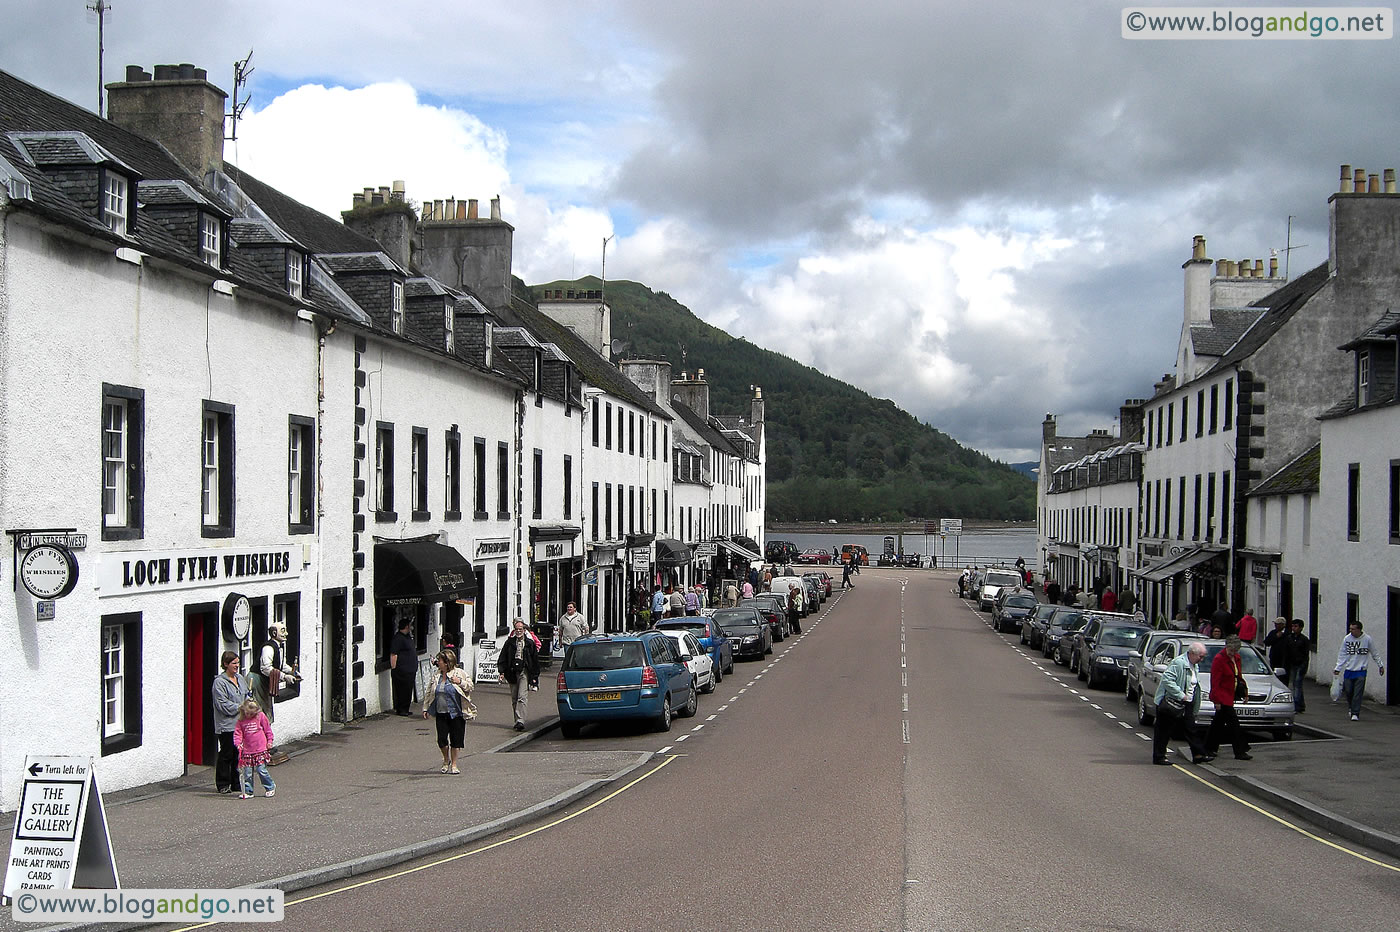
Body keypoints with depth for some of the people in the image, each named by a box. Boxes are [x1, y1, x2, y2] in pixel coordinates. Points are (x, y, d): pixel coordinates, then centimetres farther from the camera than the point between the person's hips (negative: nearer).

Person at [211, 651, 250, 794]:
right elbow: (223, 704, -15)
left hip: (241, 723, 7)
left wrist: (249, 696, 0)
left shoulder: (241, 679, 13)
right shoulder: (219, 682, -10)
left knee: (239, 753, 9)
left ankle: (237, 782, 19)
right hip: (226, 725, -7)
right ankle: (223, 784, 7)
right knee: (227, 754, -2)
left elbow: (246, 696, 23)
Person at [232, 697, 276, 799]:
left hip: (260, 750, -3)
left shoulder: (261, 717, -1)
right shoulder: (241, 720, 3)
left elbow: (268, 729, 7)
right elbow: (237, 733, 3)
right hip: (247, 751, 3)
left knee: (261, 770, -5)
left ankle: (270, 787, 13)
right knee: (247, 773, 3)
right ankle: (248, 791, 14)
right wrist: (238, 743, -13)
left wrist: (269, 741, 5)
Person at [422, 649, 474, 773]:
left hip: (456, 712, -3)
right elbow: (428, 692, 16)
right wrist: (425, 708, 11)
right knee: (442, 739, -2)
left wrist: (460, 682, -16)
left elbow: (470, 687, 1)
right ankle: (446, 761, 23)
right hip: (441, 713, 3)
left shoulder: (460, 673, -2)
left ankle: (453, 765, 14)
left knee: (456, 739, 1)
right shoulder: (436, 675, 10)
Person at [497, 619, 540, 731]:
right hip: (512, 672, 3)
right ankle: (518, 721, 17)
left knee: (522, 698, -14)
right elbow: (502, 657, 10)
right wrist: (502, 671, -1)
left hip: (524, 672, -3)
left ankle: (520, 721, -20)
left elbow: (535, 660, 7)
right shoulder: (510, 642, 8)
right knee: (514, 699, 8)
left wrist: (534, 676, 4)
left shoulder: (530, 643, 4)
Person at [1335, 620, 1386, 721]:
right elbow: (1342, 655, 5)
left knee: (1358, 693, -8)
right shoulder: (1346, 639, -1)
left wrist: (1380, 665, 11)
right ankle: (1352, 708, 29)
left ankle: (1355, 713, -5)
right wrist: (1338, 668, 0)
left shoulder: (1367, 639, -5)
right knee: (1348, 691, 3)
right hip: (1348, 670, 2)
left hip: (1361, 670, -2)